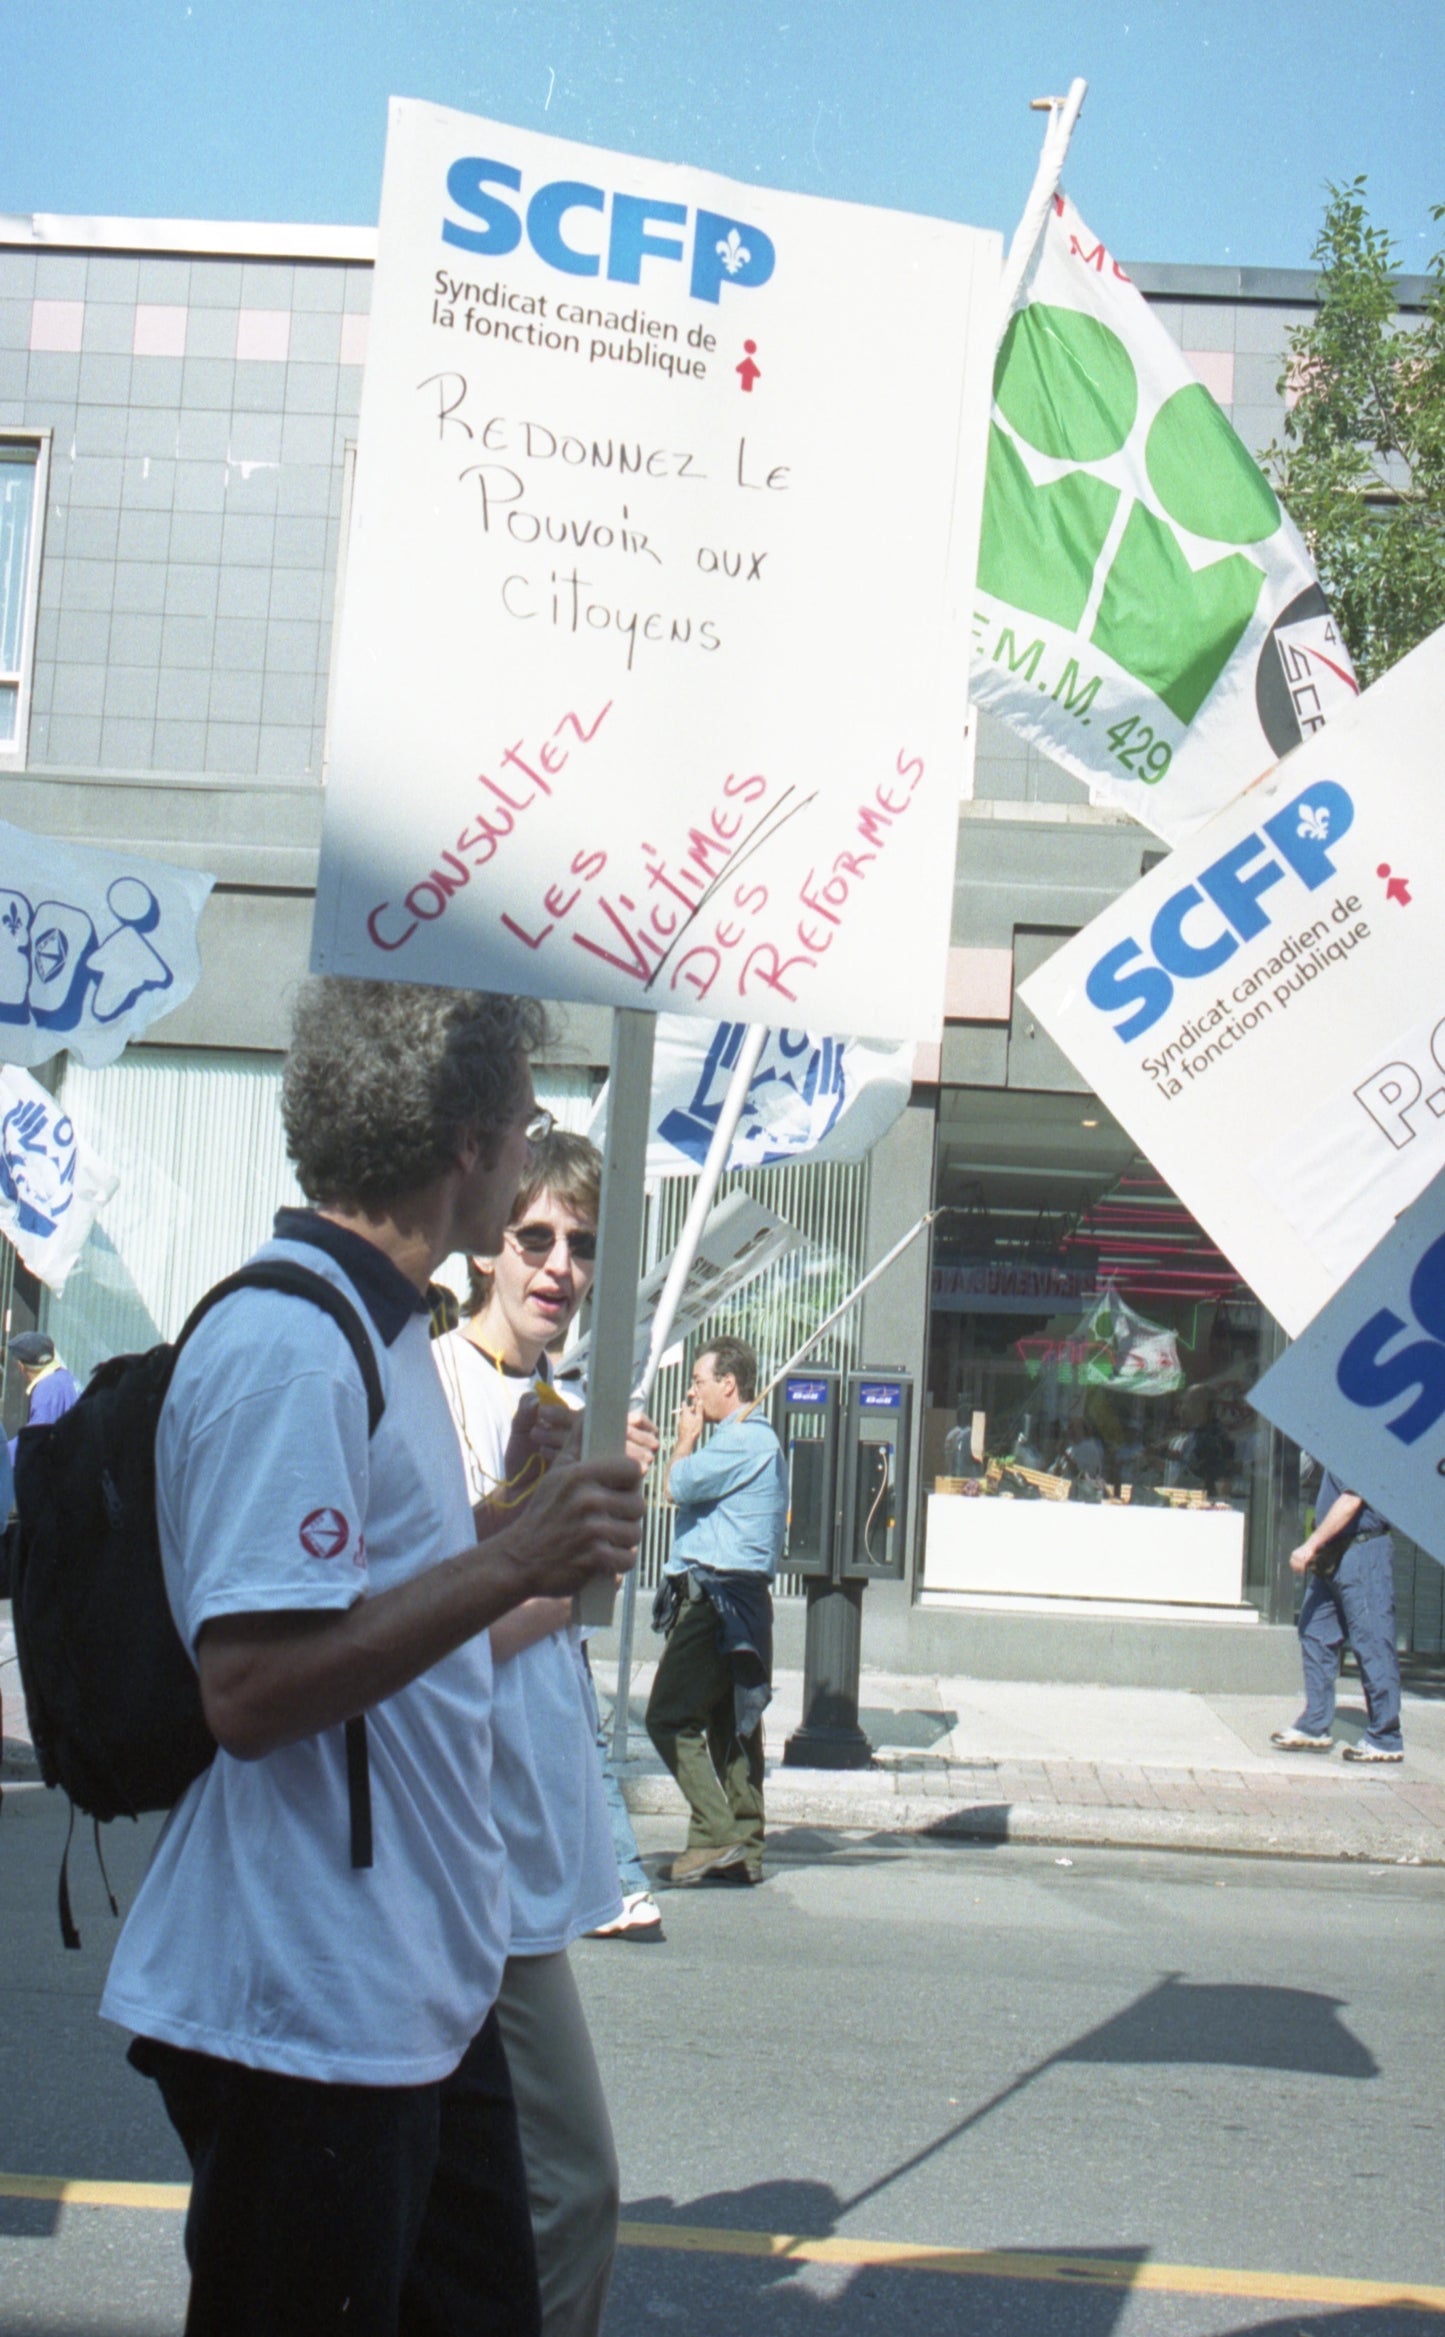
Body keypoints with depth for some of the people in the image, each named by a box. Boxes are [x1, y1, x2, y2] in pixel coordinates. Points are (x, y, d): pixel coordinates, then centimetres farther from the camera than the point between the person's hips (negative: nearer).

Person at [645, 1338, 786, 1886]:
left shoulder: (747, 1440, -13)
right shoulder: (742, 1439, 22)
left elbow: (680, 1485, -16)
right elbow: (692, 1492, 25)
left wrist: (685, 1437, -2)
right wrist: (692, 1439, 17)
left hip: (719, 1600, -11)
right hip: (720, 1598, 11)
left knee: (669, 1718, -11)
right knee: (730, 1726, 10)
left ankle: (715, 1835, -11)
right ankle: (744, 1849, 12)